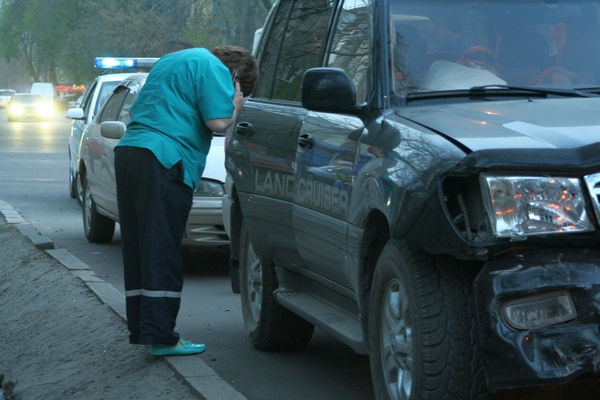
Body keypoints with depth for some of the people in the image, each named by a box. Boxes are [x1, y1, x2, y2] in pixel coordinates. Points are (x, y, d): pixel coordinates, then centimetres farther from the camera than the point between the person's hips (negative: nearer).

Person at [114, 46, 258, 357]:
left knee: (139, 250, 13)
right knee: (162, 253, -7)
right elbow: (219, 122, -11)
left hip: (128, 151, 9)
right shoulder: (214, 69, -1)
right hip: (162, 160, -9)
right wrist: (235, 105, 8)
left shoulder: (170, 62, 28)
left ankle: (141, 329, 17)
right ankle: (161, 336, -7)